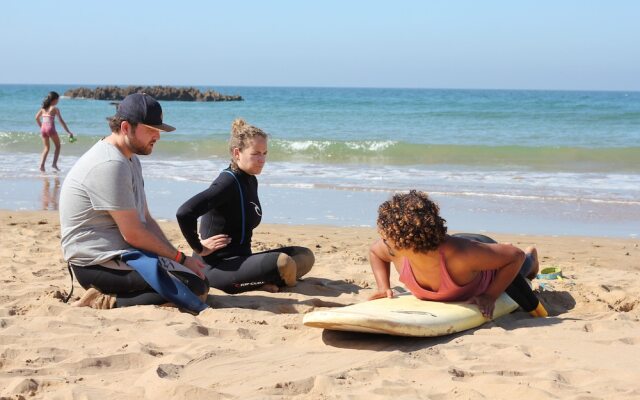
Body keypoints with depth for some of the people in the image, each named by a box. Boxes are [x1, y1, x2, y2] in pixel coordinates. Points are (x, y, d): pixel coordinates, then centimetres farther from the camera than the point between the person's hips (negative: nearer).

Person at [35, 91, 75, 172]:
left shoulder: (43, 108, 12)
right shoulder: (55, 109, -3)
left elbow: (37, 118, 14)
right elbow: (61, 121, -5)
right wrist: (69, 132, -2)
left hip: (43, 128, 5)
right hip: (50, 128, -5)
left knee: (46, 148, 17)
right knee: (58, 146, 13)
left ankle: (42, 165, 3)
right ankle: (54, 164, 1)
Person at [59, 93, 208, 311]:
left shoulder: (131, 160, 14)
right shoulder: (110, 165, -19)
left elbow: (145, 219, 14)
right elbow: (133, 234, -19)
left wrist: (177, 257, 1)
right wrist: (181, 258, -10)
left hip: (119, 255, 11)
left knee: (200, 281, 13)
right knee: (196, 288, -20)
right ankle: (108, 303, -18)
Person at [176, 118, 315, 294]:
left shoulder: (251, 181, 11)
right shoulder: (228, 183, -16)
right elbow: (184, 213, -27)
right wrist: (199, 249, -16)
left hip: (240, 259, 10)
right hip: (216, 268, -10)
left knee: (305, 256, 3)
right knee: (282, 262, -30)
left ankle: (260, 283, -13)